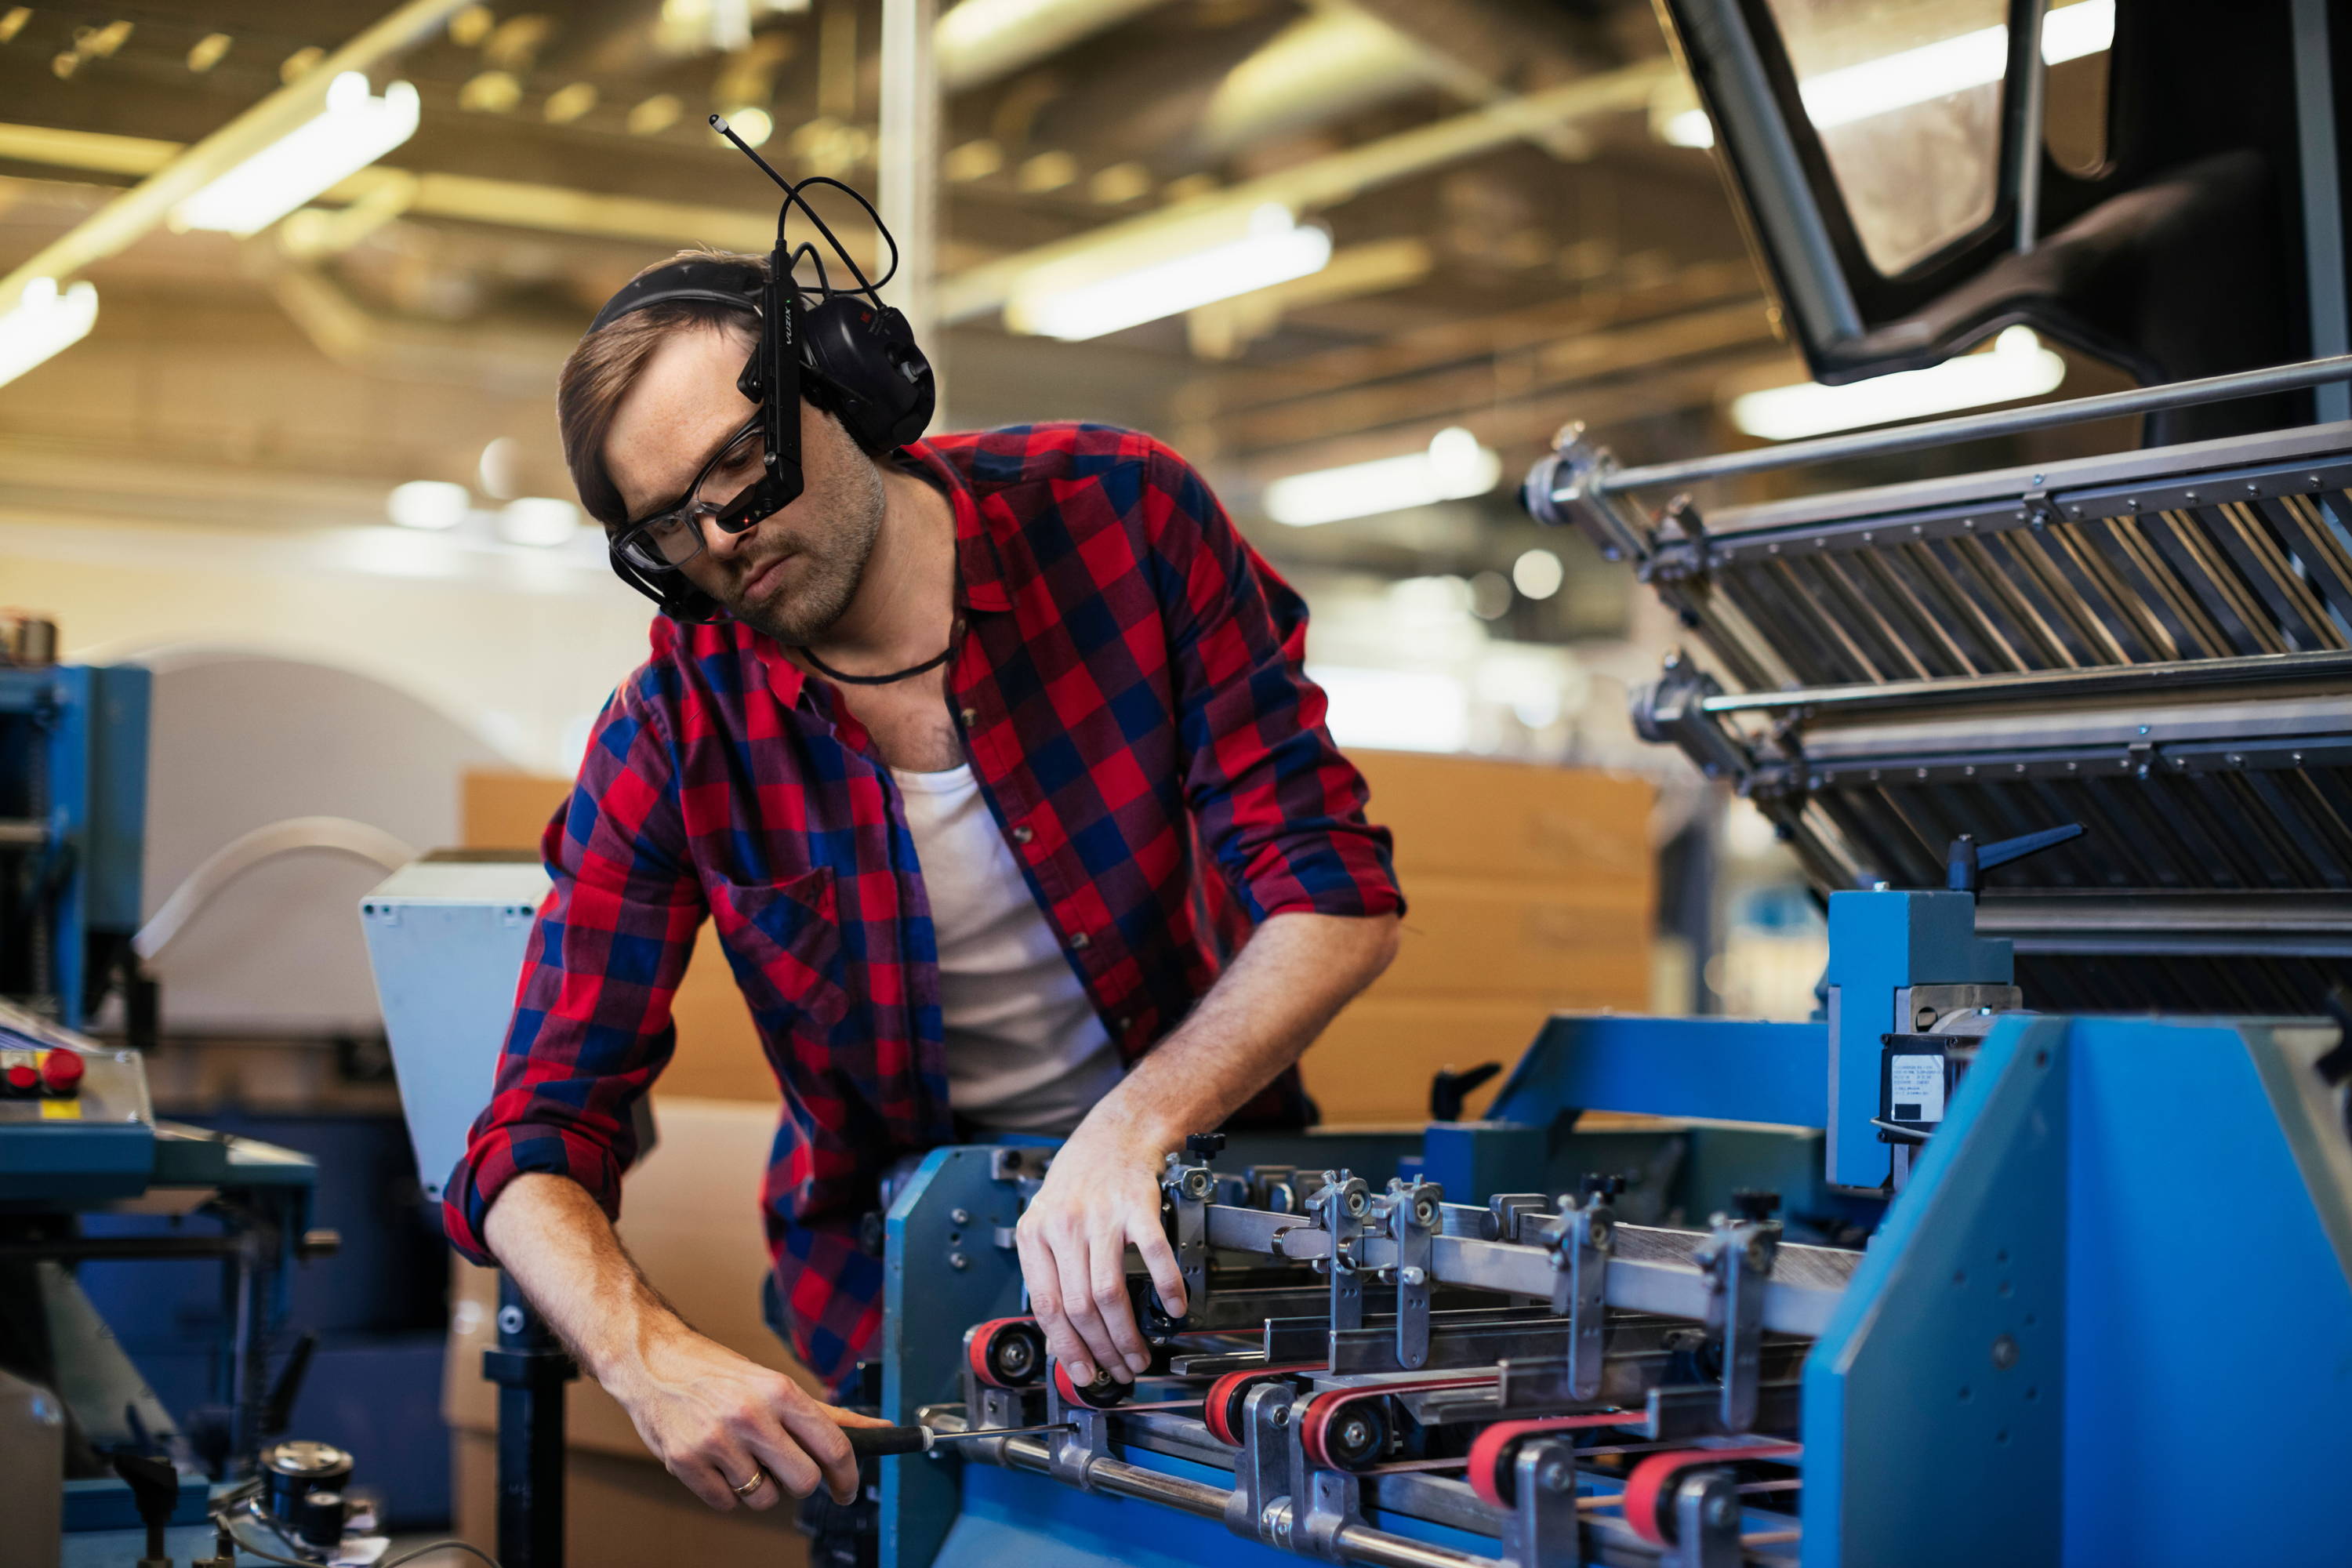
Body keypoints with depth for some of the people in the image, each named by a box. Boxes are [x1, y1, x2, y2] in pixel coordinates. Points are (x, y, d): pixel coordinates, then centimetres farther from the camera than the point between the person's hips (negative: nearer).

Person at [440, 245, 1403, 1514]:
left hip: (1194, 1160, 0)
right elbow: (534, 1149, -14)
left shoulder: (1120, 516, -13)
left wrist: (1131, 1133, -33)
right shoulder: (672, 740, -13)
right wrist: (652, 1360, -36)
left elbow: (1338, 897, -16)